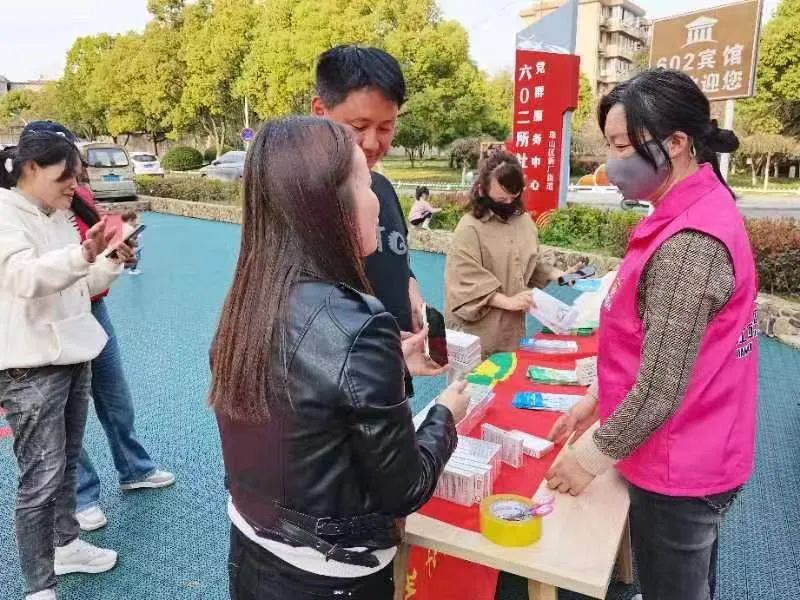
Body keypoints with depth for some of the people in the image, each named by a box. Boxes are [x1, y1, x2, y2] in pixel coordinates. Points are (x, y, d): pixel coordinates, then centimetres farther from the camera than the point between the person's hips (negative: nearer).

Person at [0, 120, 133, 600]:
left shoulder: (58, 217, 11)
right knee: (42, 476, -3)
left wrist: (112, 262, -1)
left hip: (74, 356, 8)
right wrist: (83, 253, -50)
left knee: (66, 462, 19)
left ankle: (66, 545, 36)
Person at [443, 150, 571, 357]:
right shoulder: (470, 228, -15)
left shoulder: (524, 220, 7)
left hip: (513, 326, 6)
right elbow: (465, 281, -20)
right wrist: (507, 301, -23)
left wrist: (555, 274, 3)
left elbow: (534, 262, 20)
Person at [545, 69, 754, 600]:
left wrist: (592, 456, -14)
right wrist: (596, 399, 10)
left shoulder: (690, 243, -28)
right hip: (698, 457, 9)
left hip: (678, 471, -9)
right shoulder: (700, 209, 4)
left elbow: (660, 391, -27)